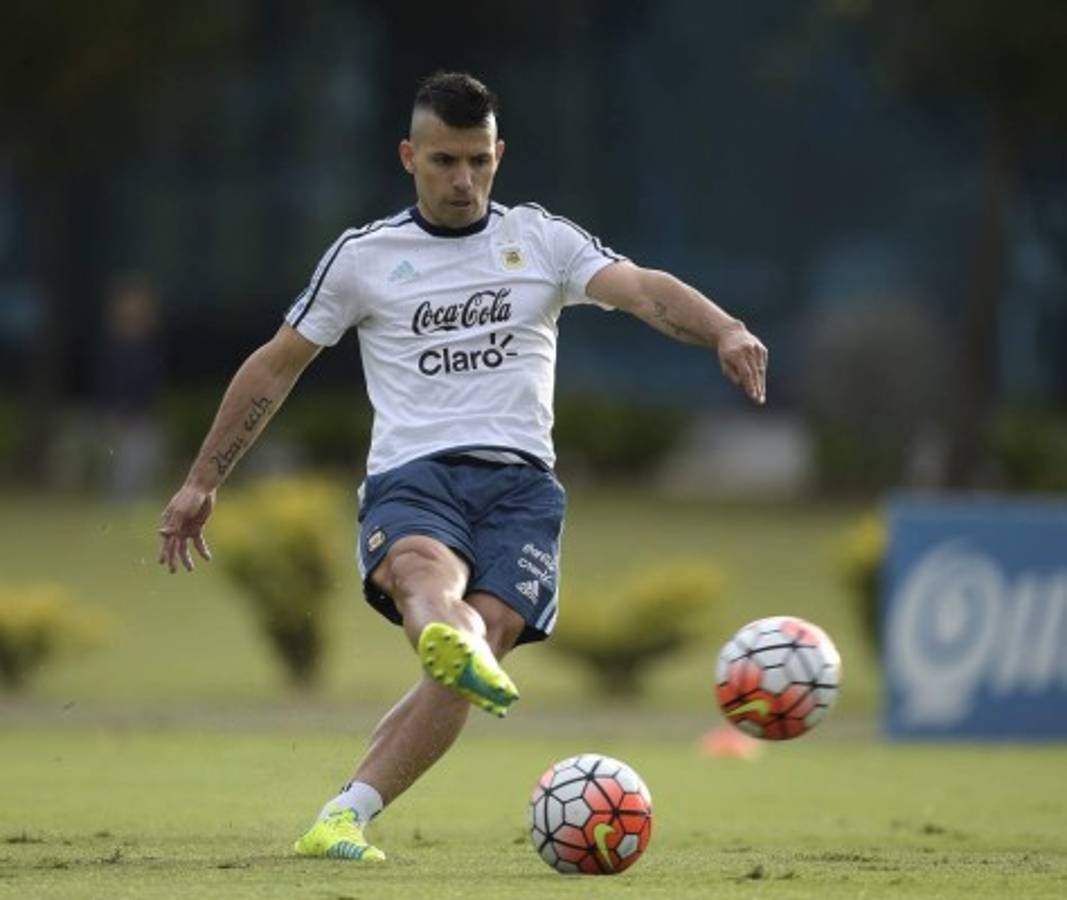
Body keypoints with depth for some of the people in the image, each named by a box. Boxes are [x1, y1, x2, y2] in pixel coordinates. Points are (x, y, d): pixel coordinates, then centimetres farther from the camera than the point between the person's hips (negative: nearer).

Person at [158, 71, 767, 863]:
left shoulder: (543, 240, 12)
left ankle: (343, 820, -23)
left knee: (484, 637, -23)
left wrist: (723, 329, -25)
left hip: (519, 480, 1)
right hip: (411, 476, -1)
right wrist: (202, 484, 21)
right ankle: (454, 644, -73)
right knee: (429, 576, -36)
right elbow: (275, 367, 21)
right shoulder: (363, 257, 13)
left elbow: (642, 290, -4)